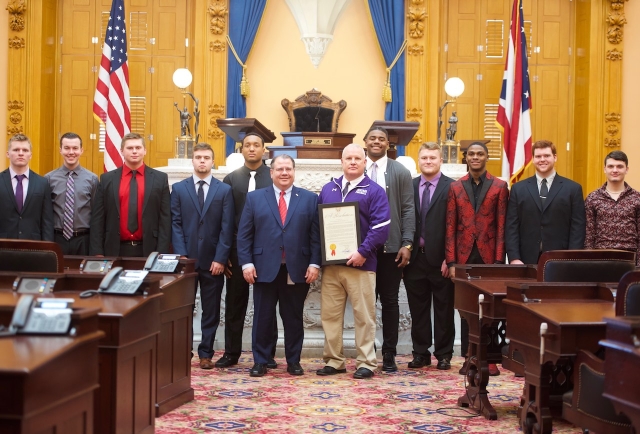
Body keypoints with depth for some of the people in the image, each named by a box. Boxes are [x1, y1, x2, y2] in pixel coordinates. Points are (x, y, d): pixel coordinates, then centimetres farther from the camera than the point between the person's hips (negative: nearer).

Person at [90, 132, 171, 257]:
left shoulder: (160, 179, 3)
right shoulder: (107, 179, 6)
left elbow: (165, 219, 1)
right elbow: (97, 219, 4)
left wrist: (161, 253, -6)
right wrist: (97, 252, -3)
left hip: (148, 250, 0)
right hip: (115, 250, 1)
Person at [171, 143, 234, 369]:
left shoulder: (224, 190, 5)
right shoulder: (178, 188, 7)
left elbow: (227, 228, -1)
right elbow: (176, 223, 2)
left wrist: (220, 259, -9)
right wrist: (181, 255, -8)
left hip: (213, 261, 0)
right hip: (186, 259, 0)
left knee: (211, 311, 6)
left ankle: (206, 353, 14)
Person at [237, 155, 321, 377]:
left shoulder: (309, 199, 7)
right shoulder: (255, 198, 7)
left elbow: (316, 234, 3)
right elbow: (244, 234, 5)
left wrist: (314, 263, -6)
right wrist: (246, 263, -4)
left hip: (297, 270, 0)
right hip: (264, 269, 0)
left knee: (294, 319, 8)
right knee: (262, 318, 5)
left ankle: (293, 362, 19)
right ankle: (260, 362, 15)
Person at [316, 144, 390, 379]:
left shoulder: (374, 191, -1)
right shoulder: (328, 189, 14)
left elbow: (381, 227, -10)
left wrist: (363, 252, -18)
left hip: (360, 263, -4)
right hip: (330, 263, 5)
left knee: (364, 315, 1)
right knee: (330, 314, 7)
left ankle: (366, 363, 9)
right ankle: (333, 360, 18)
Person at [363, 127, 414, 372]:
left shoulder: (401, 172, 3)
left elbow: (408, 210, -1)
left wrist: (407, 244, -9)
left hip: (391, 247, -1)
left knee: (390, 301, 5)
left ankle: (389, 355, 13)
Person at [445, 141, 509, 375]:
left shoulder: (500, 186, 4)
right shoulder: (456, 187, 8)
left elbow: (501, 226, 0)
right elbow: (450, 227, 5)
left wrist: (499, 260, -7)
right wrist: (451, 262, -2)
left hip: (489, 255, -2)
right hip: (464, 255, 2)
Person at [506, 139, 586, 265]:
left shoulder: (573, 189, 5)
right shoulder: (518, 189, 9)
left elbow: (578, 228, 1)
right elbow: (511, 227, 4)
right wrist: (514, 258, -7)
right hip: (526, 261, 1)